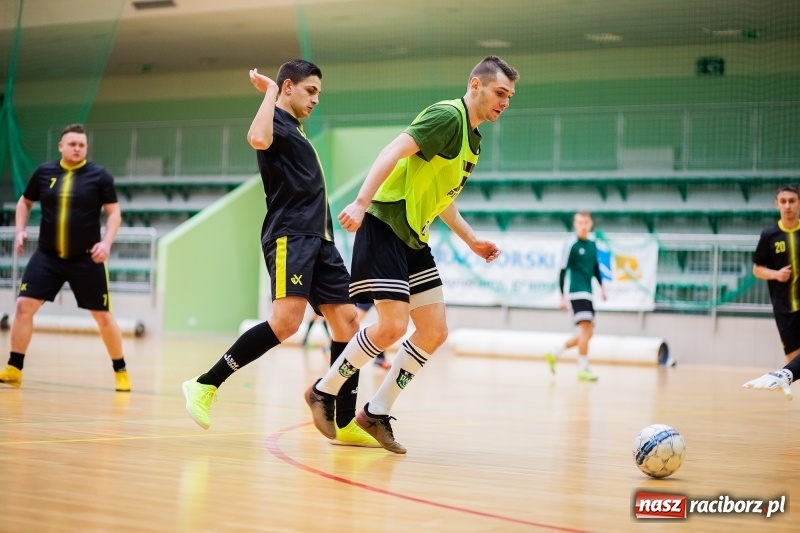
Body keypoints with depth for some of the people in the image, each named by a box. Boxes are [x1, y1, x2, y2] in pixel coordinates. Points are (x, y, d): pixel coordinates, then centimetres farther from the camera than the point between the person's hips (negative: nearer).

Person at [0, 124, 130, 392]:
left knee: (103, 316, 2)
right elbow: (25, 202, 17)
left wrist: (106, 242, -16)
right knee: (24, 305, -9)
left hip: (86, 258, -2)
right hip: (47, 256, 2)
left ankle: (121, 371, 19)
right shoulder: (44, 172, 2)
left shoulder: (99, 175, -5)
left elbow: (114, 212, -1)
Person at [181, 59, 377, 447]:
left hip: (319, 239, 10)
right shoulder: (275, 122, -4)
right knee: (286, 320, -23)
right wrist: (269, 92, -17)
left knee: (346, 320, 2)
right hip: (290, 236, -9)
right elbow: (258, 139, -26)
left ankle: (345, 423, 4)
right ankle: (205, 386, -17)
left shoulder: (295, 130, 25)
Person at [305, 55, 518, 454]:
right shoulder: (448, 116, -12)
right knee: (393, 325, -16)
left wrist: (471, 240, 26)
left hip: (414, 238, 10)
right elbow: (395, 151, -24)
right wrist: (361, 202, -34)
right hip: (383, 225, -10)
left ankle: (377, 413, 11)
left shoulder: (472, 141, 16)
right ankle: (323, 392, 3)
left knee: (434, 331, 3)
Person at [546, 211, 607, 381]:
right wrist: (563, 297, -12)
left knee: (587, 333, 9)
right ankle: (583, 369, -8)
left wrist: (601, 286, 18)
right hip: (577, 292, -8)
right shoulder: (571, 244, -10)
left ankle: (554, 353, 22)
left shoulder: (592, 242, 11)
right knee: (586, 330, -14)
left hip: (588, 293, 8)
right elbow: (563, 271, -9)